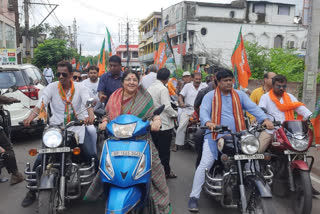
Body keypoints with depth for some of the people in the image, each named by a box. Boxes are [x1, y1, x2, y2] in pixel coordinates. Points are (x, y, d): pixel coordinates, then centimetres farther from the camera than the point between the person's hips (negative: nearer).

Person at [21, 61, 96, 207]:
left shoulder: (80, 88, -2)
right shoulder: (51, 87, 0)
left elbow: (88, 101, -18)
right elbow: (40, 104, -10)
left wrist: (90, 115, -41)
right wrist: (30, 117, -31)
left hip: (77, 127, -1)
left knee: (92, 156, -11)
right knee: (41, 158, -5)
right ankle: (32, 191, 15)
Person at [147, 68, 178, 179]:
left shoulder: (150, 88, 8)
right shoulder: (163, 89, -16)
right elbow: (167, 106, -21)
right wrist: (175, 114, -5)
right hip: (164, 125, -7)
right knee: (164, 150, 5)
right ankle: (165, 172, 16)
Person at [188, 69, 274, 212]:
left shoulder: (240, 95, 13)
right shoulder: (210, 96, 5)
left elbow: (253, 108, 2)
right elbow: (203, 111, -10)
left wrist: (265, 119, -16)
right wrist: (208, 122, -33)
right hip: (215, 136, -3)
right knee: (204, 165, -11)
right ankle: (194, 197, -1)